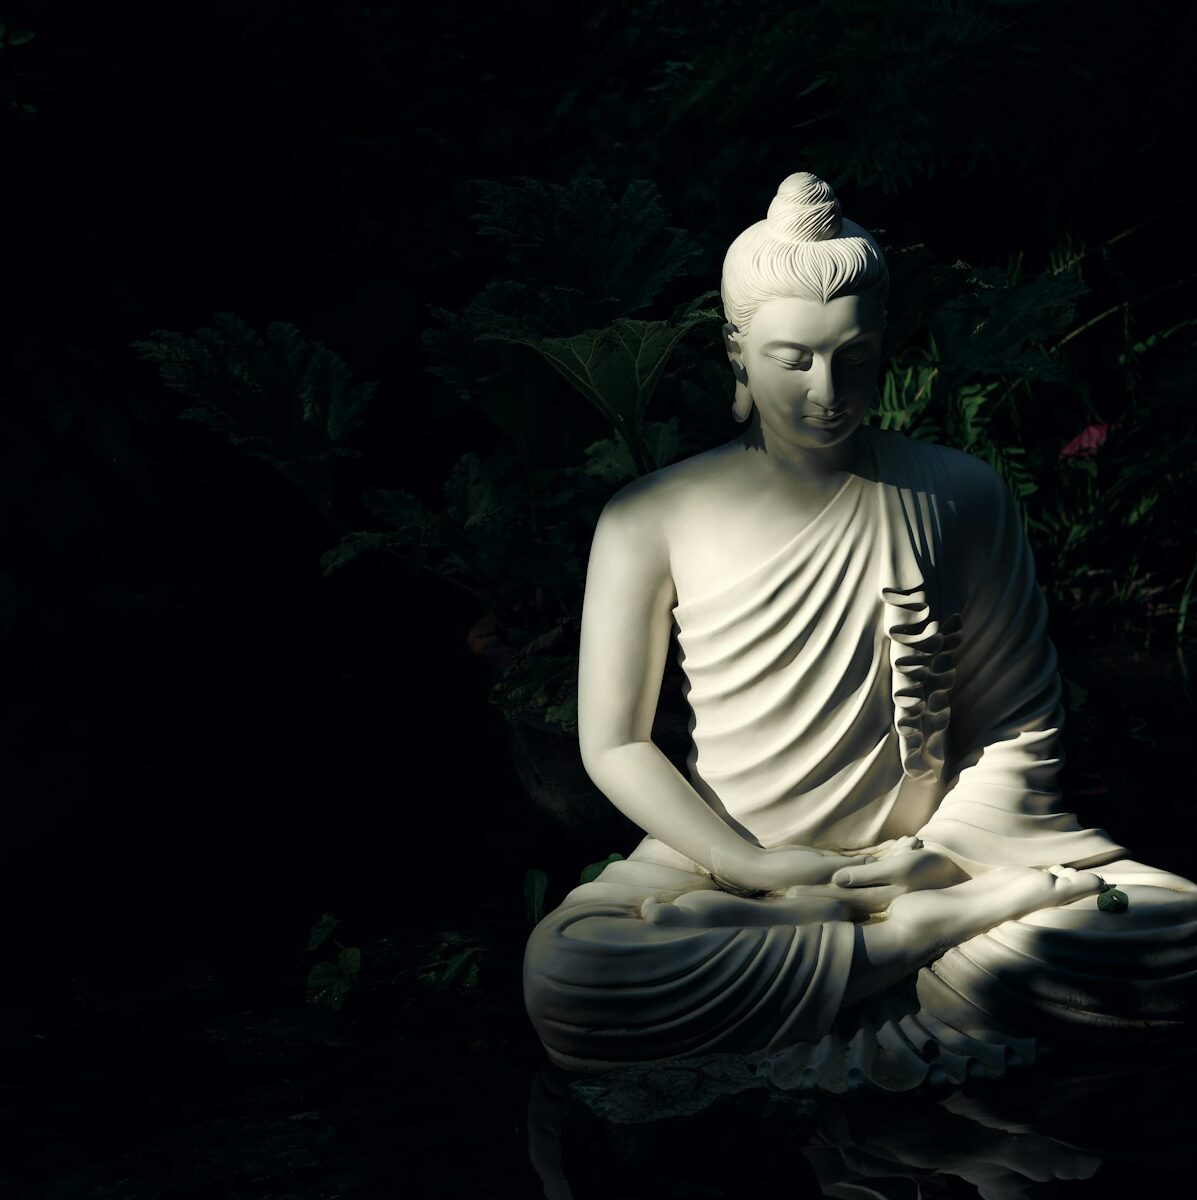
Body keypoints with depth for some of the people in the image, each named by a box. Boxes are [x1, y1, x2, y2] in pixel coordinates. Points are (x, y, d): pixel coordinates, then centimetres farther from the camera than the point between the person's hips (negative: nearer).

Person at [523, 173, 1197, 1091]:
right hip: (731, 856, -1)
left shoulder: (958, 496, 4)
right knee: (562, 973, -34)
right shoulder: (655, 518, 1)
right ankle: (928, 931, -24)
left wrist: (931, 856, -11)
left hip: (925, 844, 1)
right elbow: (614, 743, 1)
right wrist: (754, 866, -12)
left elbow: (1021, 723, 5)